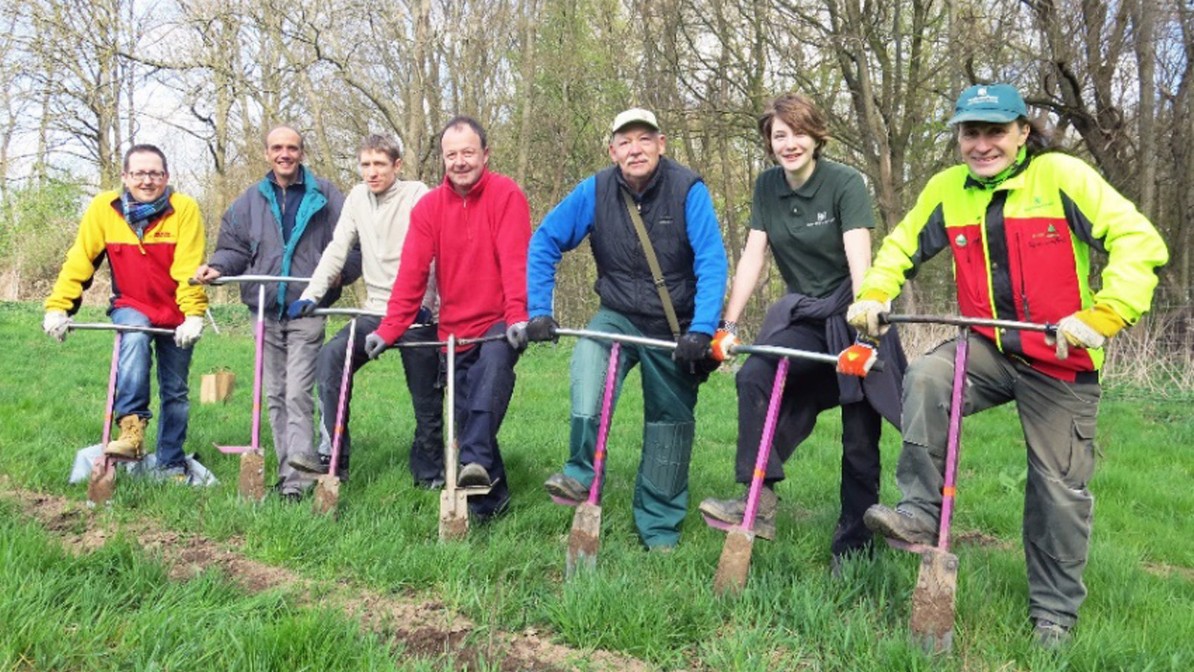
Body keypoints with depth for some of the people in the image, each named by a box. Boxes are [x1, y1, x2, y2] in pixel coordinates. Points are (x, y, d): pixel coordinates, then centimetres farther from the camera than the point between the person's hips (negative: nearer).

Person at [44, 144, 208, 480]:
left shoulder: (185, 208, -16)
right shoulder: (103, 207, -9)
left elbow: (189, 268, -22)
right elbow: (79, 260, -9)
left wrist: (193, 314, -31)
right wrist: (57, 307, -18)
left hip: (175, 314, 0)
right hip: (131, 307, 0)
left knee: (175, 392, 6)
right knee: (135, 337, -34)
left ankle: (171, 464, 20)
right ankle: (131, 427, -36)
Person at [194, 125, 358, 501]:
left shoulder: (324, 196, 2)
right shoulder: (250, 201, 13)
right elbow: (234, 247, 16)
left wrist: (341, 271, -14)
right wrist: (217, 267, -3)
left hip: (307, 312, -5)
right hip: (266, 311, 5)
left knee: (298, 395, -12)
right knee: (275, 395, 10)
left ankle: (297, 480, -10)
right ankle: (287, 468, 21)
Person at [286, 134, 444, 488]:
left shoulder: (417, 196, -5)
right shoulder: (358, 197, 9)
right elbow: (337, 251, 7)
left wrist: (425, 304, -24)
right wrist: (311, 294, -5)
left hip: (417, 315, -4)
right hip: (376, 312, 4)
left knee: (427, 399, 2)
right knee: (331, 356, -19)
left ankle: (430, 476, 19)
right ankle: (333, 455, -16)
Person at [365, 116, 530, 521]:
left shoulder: (506, 195, -8)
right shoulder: (430, 207, 3)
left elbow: (516, 261, -18)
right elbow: (411, 273, -1)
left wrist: (518, 317, -29)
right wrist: (388, 330, -7)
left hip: (499, 324, -4)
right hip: (454, 330, 4)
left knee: (495, 361, -34)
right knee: (463, 415, 5)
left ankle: (476, 462, -39)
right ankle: (490, 499, 17)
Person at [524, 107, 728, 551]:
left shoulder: (688, 190, -17)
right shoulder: (595, 191, -11)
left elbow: (712, 262, -23)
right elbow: (544, 243, -7)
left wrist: (701, 330, -33)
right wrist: (539, 311, -14)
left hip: (676, 327, 0)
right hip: (619, 317, 1)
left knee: (670, 419, 7)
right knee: (588, 356, -32)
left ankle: (660, 529, 22)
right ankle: (582, 472, -21)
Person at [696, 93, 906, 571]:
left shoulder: (845, 183, -14)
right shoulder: (767, 187, 2)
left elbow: (859, 261, -24)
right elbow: (752, 257, 1)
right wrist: (729, 326, -6)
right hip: (803, 315, 5)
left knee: (860, 438, -1)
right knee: (752, 376, -22)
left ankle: (853, 544, 12)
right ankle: (760, 501, -18)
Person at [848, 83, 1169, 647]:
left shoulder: (1063, 177, -15)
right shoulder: (947, 189, -1)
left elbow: (1138, 242, -18)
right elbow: (903, 245, 10)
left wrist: (1101, 315, -30)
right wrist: (874, 294, -8)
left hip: (1062, 360, -3)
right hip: (989, 348, 3)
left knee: (1060, 487, 5)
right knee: (925, 380, -29)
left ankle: (1055, 610, 25)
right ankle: (922, 512, -15)